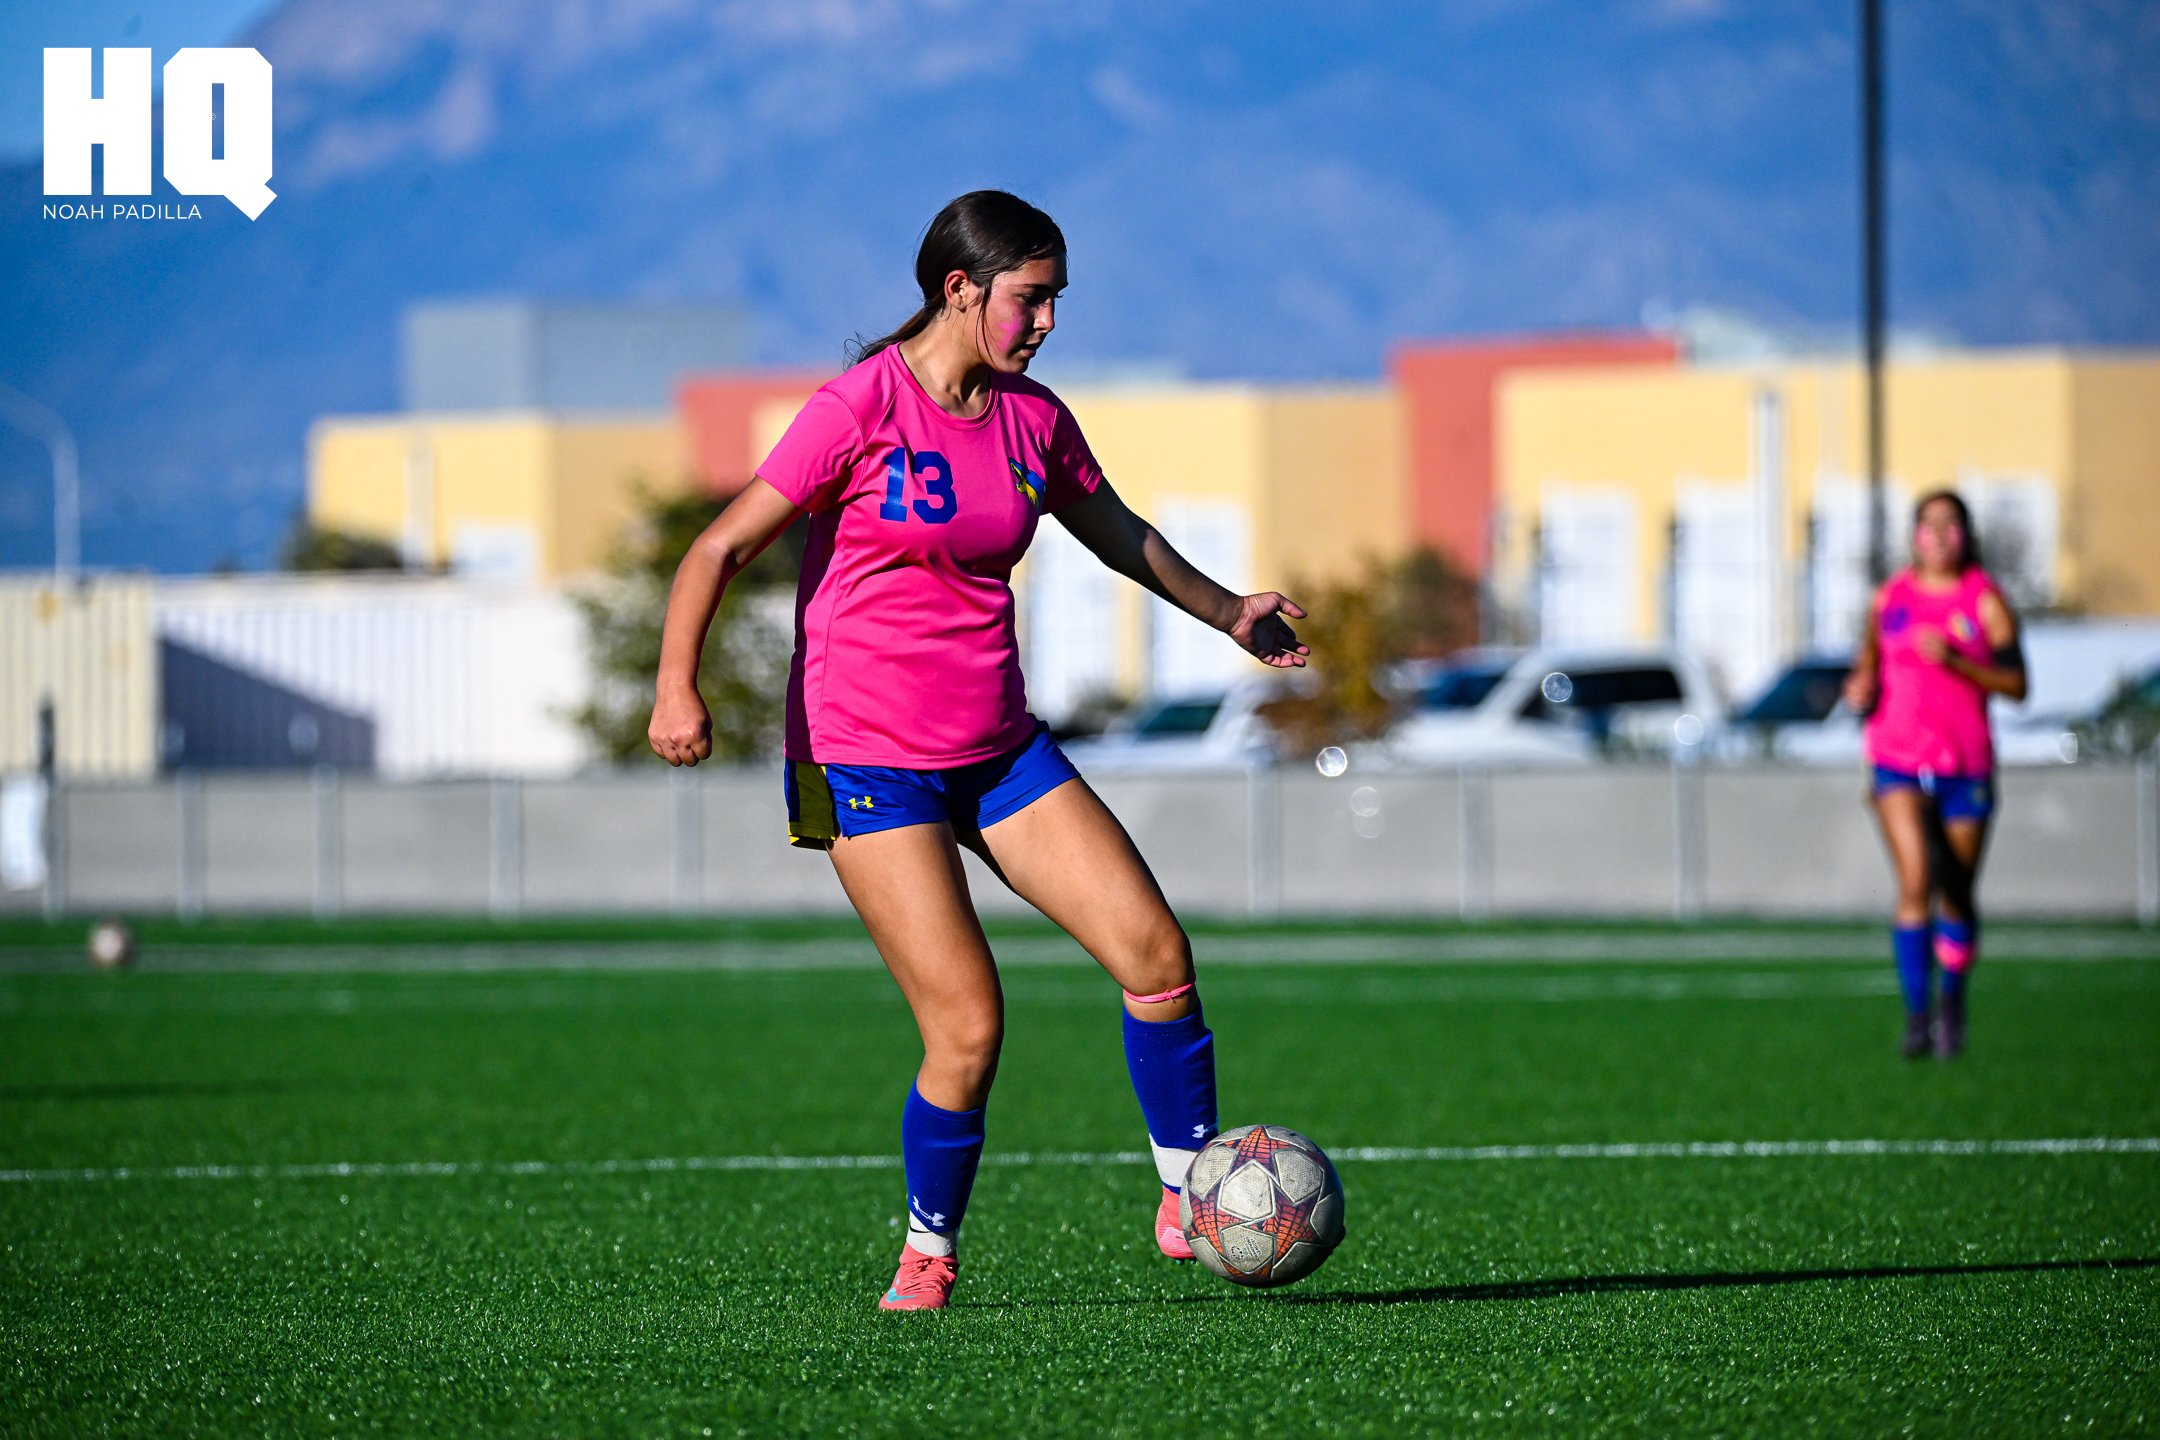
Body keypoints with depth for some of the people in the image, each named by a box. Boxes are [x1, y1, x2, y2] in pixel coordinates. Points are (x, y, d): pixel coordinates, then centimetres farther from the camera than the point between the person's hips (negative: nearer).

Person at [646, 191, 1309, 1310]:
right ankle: (928, 1255, 8)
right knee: (969, 1029, -13)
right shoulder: (864, 407, -11)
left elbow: (1117, 533, 26)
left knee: (1155, 952, -7)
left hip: (1000, 749, 6)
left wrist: (1225, 612, 29)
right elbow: (720, 549, -12)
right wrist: (678, 684, -25)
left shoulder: (1032, 419, 6)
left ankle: (1191, 1198, 8)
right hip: (867, 757, -6)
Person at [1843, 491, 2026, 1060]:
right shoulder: (1890, 597, 7)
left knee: (1957, 898, 9)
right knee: (1915, 882, -18)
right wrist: (1861, 687, 0)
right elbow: (1870, 659, 22)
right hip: (1898, 760, 0)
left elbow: (2016, 684, -6)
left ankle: (1953, 1007, 30)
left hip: (1965, 766, 0)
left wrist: (1954, 660, -19)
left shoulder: (1985, 601, -1)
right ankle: (1915, 1016, -17)